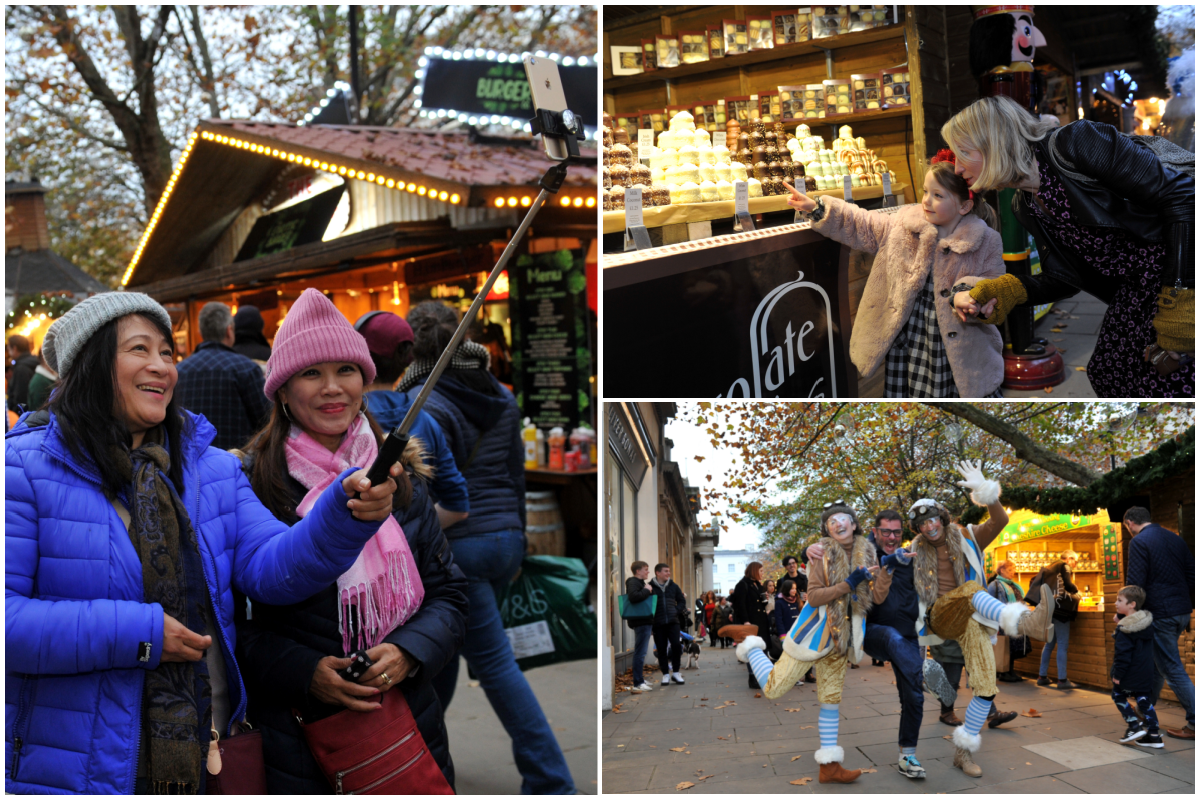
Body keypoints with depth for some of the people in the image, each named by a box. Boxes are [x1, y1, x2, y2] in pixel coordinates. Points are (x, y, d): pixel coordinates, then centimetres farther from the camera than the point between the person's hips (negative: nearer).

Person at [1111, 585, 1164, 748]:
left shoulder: (1123, 629, -21)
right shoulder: (1148, 620, 1)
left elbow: (1122, 654, -21)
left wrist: (1117, 675, -13)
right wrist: (1121, 619, 14)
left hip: (1129, 674, -7)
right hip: (1146, 672, 7)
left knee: (1119, 695, 12)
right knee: (1143, 699, 13)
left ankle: (1134, 726, 4)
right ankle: (1154, 735, 11)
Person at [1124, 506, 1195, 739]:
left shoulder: (1139, 542, -12)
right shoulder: (1175, 539, 12)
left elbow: (1135, 583, -16)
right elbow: (1192, 575, 14)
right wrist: (1189, 608, 22)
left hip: (1160, 614, -8)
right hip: (1182, 612, 8)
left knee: (1172, 668, -4)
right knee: (1155, 662, 20)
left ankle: (1195, 724, -5)